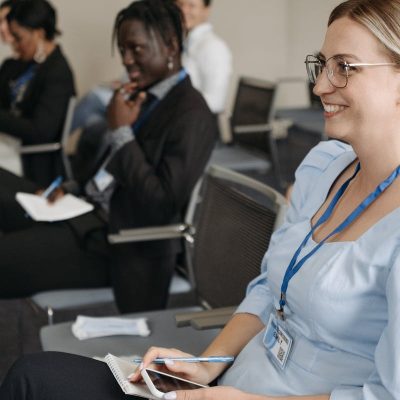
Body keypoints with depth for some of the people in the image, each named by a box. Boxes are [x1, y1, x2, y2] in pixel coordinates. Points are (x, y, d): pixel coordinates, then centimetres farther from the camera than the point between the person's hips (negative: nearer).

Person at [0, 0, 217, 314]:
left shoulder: (191, 115, -18)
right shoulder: (142, 95, 8)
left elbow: (162, 206, -23)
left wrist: (121, 131, -19)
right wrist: (73, 189, 0)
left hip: (118, 241, -9)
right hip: (90, 209, 9)